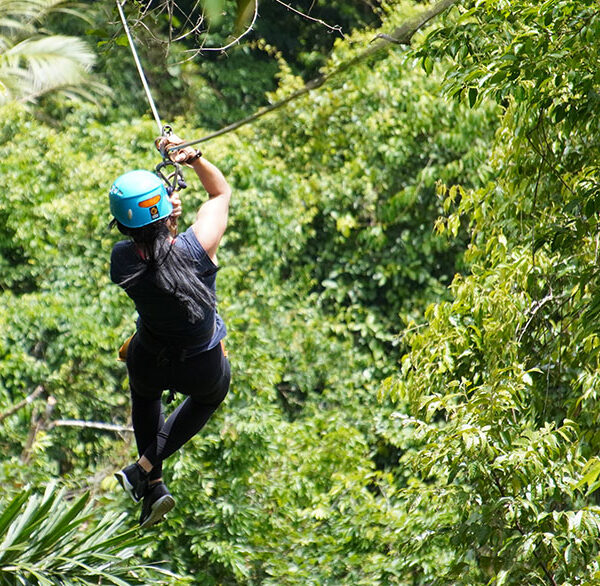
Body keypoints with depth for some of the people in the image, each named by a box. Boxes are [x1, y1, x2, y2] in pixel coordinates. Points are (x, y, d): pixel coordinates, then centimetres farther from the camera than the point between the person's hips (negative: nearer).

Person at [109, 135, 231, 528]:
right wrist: (193, 157, -21)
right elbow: (222, 192, -11)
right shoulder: (197, 246, -31)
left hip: (149, 363, 2)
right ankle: (146, 466, 22)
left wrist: (167, 224, -14)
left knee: (145, 395, 39)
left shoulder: (122, 260, -25)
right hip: (203, 368, -1)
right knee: (208, 398, 36)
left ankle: (154, 488, 36)